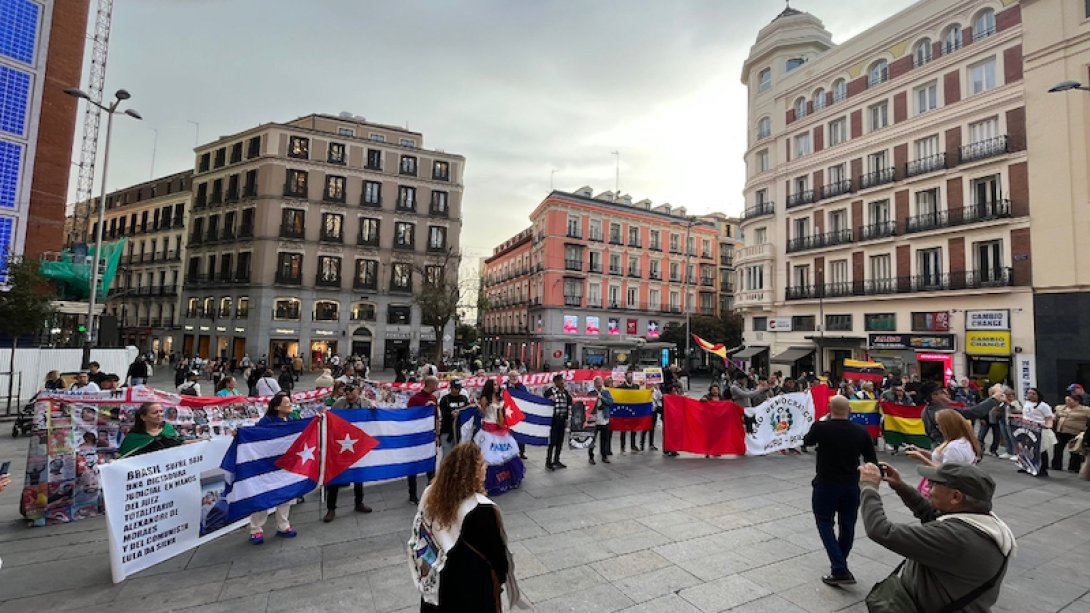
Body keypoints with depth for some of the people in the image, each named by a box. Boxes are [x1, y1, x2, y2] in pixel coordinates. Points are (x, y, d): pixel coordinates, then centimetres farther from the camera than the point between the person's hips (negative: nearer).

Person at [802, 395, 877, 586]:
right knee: (847, 525, 17)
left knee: (825, 523, 9)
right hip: (852, 486, 4)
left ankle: (840, 571, -1)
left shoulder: (821, 427, -16)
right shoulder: (861, 431, -6)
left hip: (826, 485, -4)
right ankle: (840, 567, 31)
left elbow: (807, 442, 6)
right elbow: (872, 461, 1)